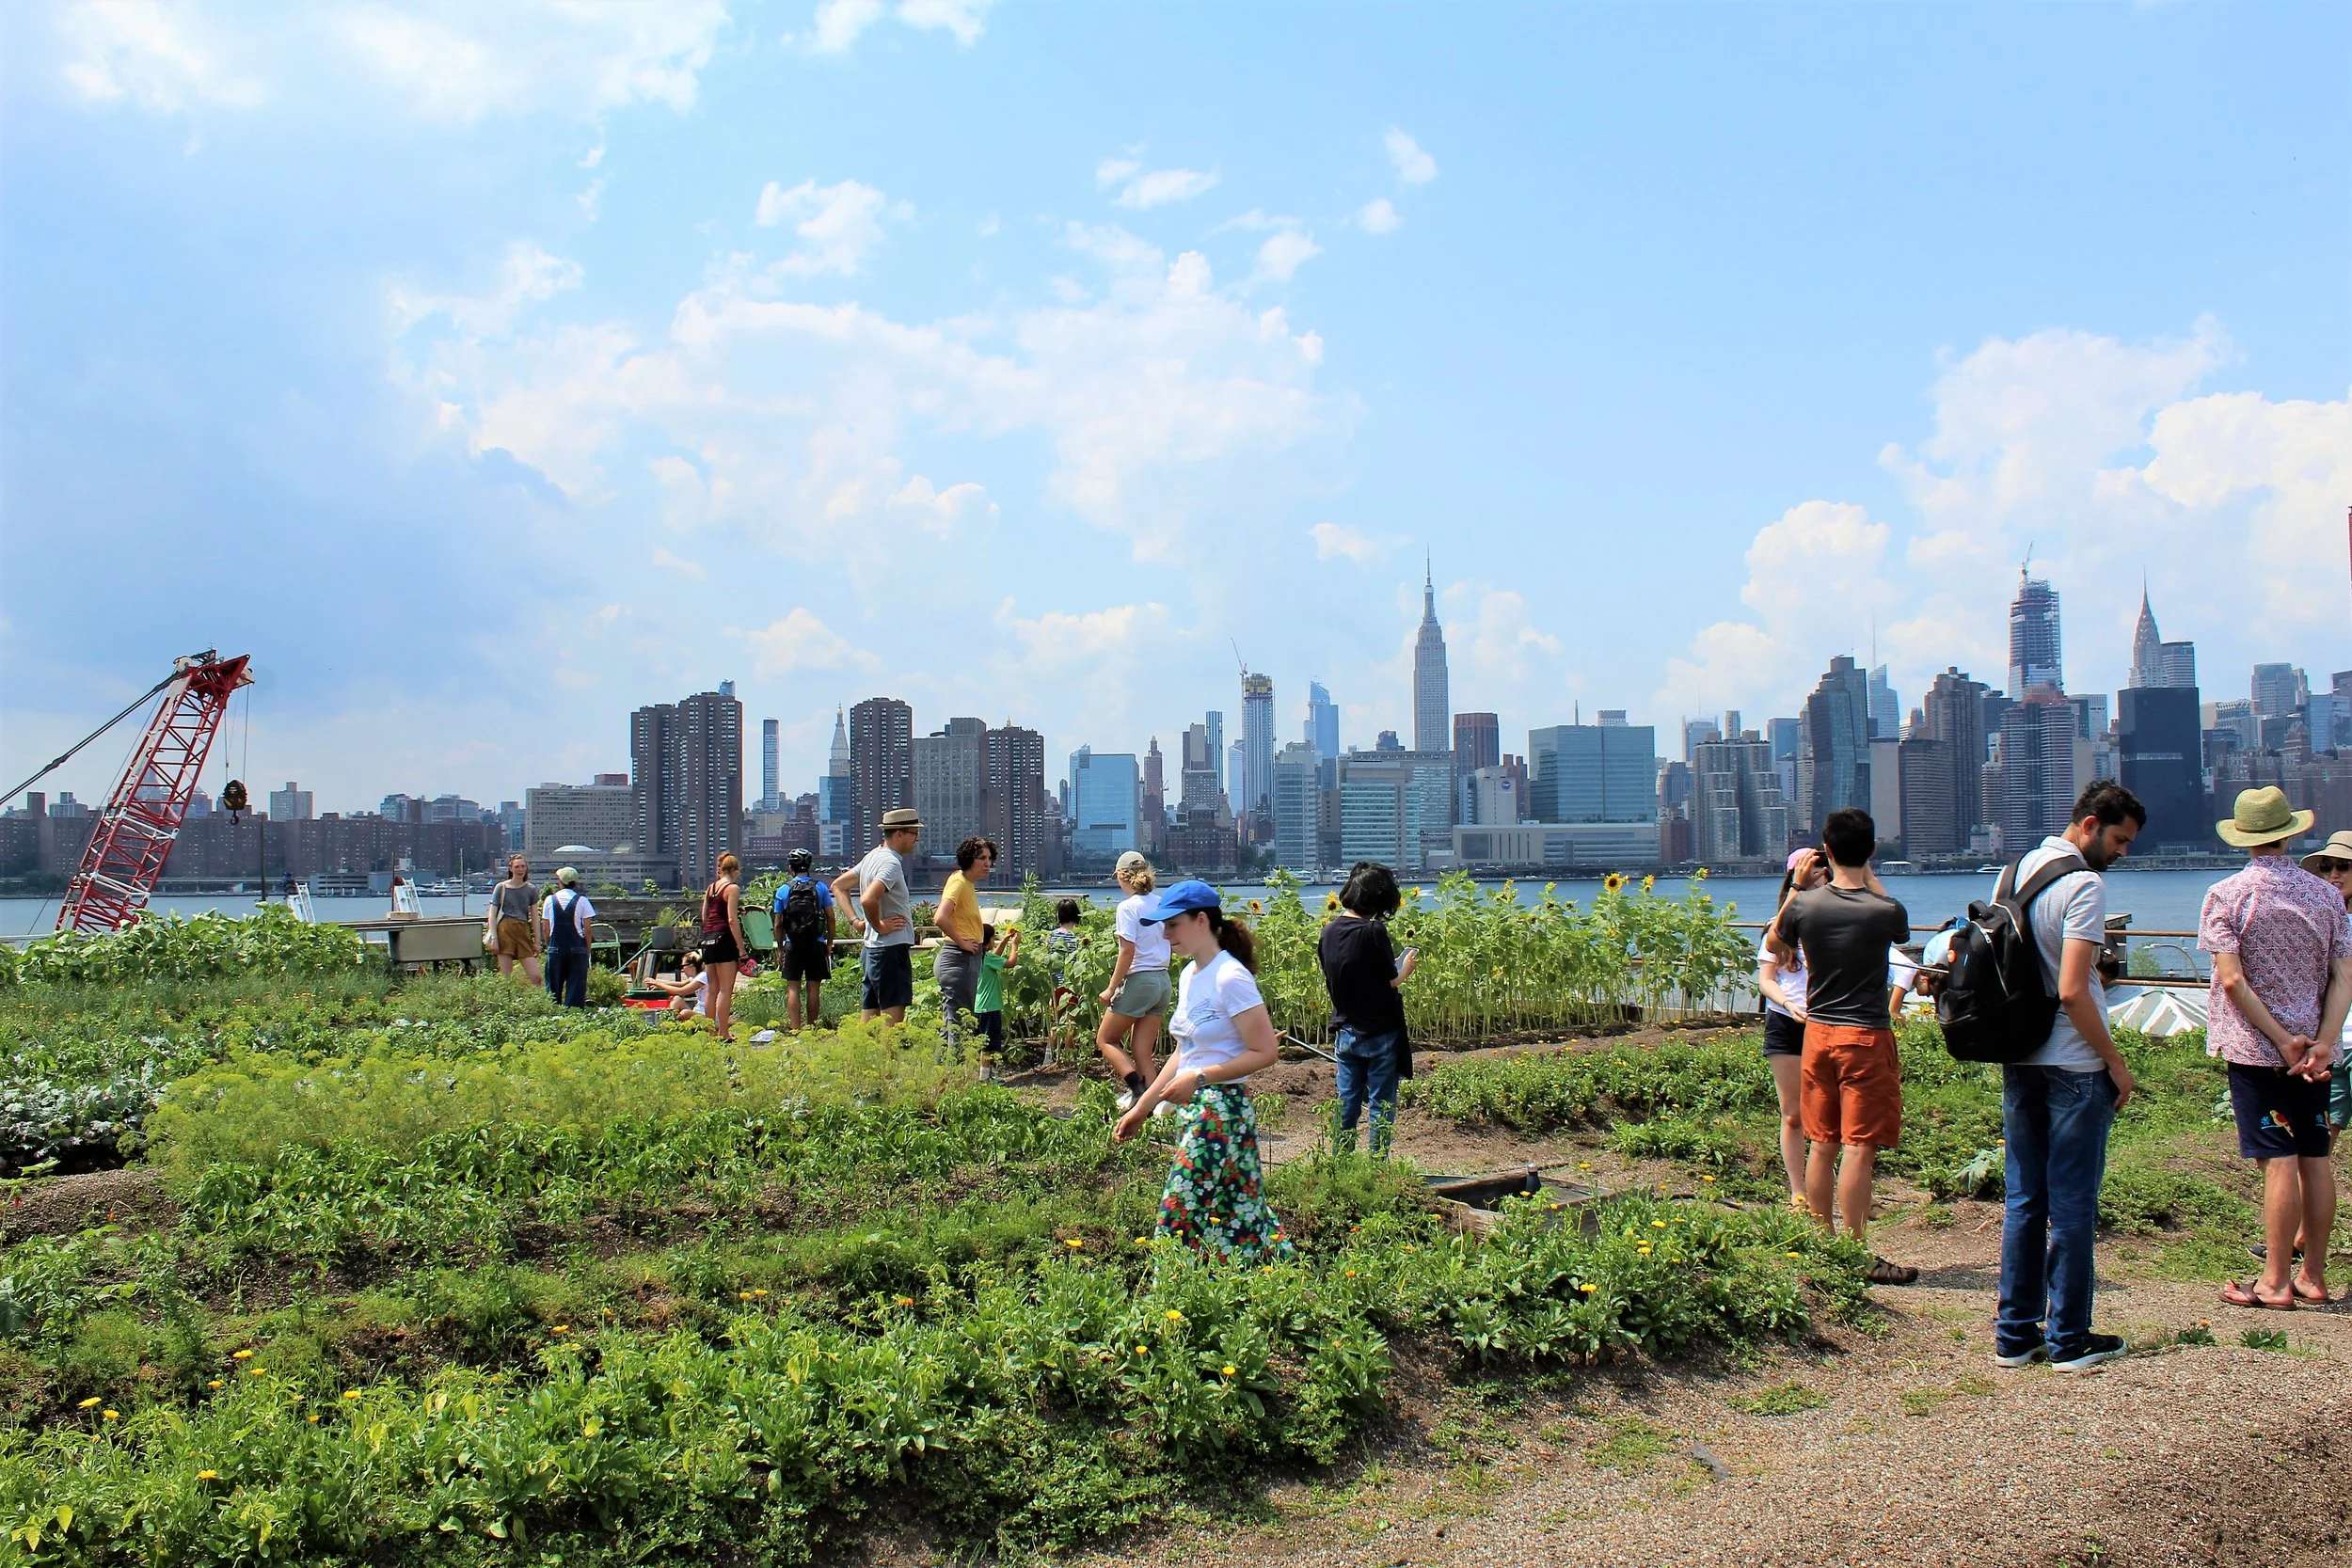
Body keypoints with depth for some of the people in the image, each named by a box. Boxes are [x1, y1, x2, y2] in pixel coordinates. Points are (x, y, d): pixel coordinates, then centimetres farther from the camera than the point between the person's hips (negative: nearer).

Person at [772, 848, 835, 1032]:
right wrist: (829, 944, 8)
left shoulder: (783, 890, 2)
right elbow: (830, 917, -1)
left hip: (793, 946, 0)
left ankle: (794, 1029, -6)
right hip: (816, 944, 0)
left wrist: (780, 949, 11)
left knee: (793, 989, 2)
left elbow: (778, 924, 3)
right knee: (813, 989, 5)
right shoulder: (820, 887, 1)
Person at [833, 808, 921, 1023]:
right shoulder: (891, 863, -16)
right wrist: (879, 926, -15)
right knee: (892, 1021, -9)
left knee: (868, 1021, 10)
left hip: (872, 949, 10)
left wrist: (856, 921, 14)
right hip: (892, 949, -10)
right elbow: (868, 900, -32)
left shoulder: (873, 856, 13)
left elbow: (838, 886, 23)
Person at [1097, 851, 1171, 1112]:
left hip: (1139, 980, -7)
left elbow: (1128, 952, -16)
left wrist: (1111, 988, -12)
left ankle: (1136, 1087, -10)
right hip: (1163, 981, 7)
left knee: (1105, 1040, 8)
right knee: (1141, 1052, 10)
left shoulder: (1128, 907, -12)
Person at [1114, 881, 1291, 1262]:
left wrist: (1200, 1078, -23)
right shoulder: (1190, 975, 11)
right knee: (1238, 1215, 12)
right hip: (1194, 1110, 9)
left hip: (1222, 1112, -9)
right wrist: (1141, 1108, 16)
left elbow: (1265, 1052, -18)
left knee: (1183, 1218, -7)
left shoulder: (1230, 978, -16)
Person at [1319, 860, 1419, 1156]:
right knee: (1381, 1106, 4)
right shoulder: (1373, 931, -18)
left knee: (1347, 1103, 14)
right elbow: (1391, 981, -14)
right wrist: (1407, 968, 7)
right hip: (1379, 1032, -6)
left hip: (1345, 1030, 6)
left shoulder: (1328, 930, 1)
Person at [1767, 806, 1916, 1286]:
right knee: (1859, 1147, -2)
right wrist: (1870, 878, 16)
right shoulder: (1885, 911, -15)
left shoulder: (1804, 905, -5)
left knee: (1821, 1144, 12)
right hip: (1866, 1037, -4)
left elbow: (1773, 945, 16)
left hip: (1818, 1032, 4)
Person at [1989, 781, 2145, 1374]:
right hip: (2073, 1067, -7)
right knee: (2073, 1207, 2)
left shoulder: (2015, 872, 10)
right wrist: (2115, 1062, -10)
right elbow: (2072, 992, -21)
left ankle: (2015, 1334, 17)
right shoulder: (2084, 884, -15)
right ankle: (2069, 1341, 10)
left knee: (2023, 1201, 12)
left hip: (2019, 1062, 7)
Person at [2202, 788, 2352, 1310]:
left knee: (2279, 1161, -4)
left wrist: (2283, 1041, -11)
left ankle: (2276, 1281, 1)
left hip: (2255, 1047, -4)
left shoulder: (2226, 895, -8)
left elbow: (2232, 980, -15)